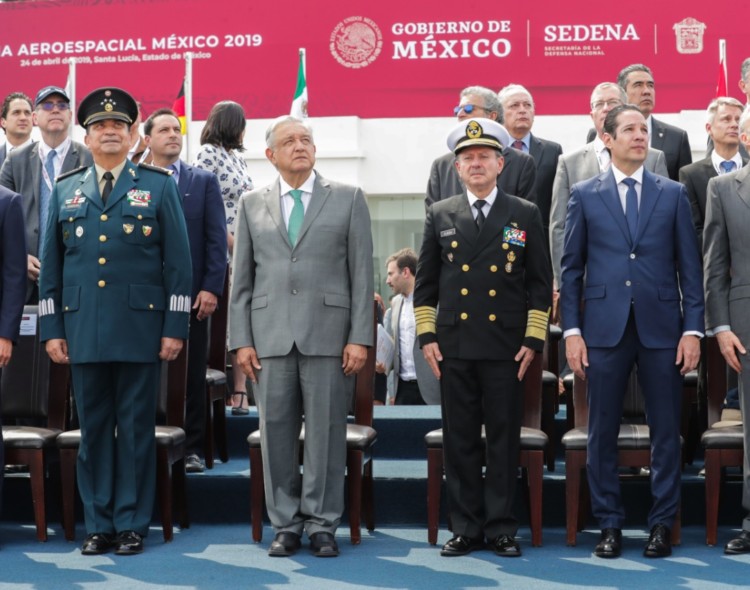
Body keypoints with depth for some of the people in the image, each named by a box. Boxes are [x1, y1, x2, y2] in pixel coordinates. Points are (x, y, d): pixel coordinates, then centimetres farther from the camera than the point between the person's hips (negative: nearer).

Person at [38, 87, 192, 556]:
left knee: (136, 428, 2)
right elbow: (51, 266, 12)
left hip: (140, 328, -2)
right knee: (93, 429, 6)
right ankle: (99, 525, 14)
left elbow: (178, 262, 2)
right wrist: (51, 329, 5)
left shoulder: (159, 186, 5)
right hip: (83, 332, 2)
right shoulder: (65, 191, 12)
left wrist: (175, 328, -4)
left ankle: (133, 524, 10)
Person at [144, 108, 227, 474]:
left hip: (191, 292, 1)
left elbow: (217, 238, 3)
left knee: (192, 374, 4)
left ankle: (191, 449, 11)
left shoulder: (204, 181, 8)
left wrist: (211, 288, -6)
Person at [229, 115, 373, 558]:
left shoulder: (348, 199, 7)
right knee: (277, 434, 4)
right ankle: (286, 525, 14)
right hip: (270, 336, 2)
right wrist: (241, 340, 2)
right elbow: (242, 279, 11)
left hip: (329, 334, -2)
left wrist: (360, 337, -5)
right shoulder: (253, 205, 12)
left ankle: (322, 526, 10)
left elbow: (362, 273, 2)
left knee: (327, 433, 0)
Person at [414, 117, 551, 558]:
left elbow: (540, 283, 4)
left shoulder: (526, 215, 5)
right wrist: (427, 336, 2)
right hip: (454, 347, 2)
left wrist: (533, 340, -3)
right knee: (460, 441, 5)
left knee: (504, 441, 2)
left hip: (507, 347, -1)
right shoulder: (440, 215, 9)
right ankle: (466, 529, 13)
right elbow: (425, 282, 11)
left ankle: (502, 529, 11)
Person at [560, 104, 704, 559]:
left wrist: (693, 329, -2)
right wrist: (571, 330, -1)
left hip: (661, 326, 0)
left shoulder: (673, 194, 8)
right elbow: (572, 267, 6)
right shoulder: (584, 195, 7)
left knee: (666, 431, 3)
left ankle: (662, 525, 12)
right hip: (605, 328, 0)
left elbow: (690, 266, 6)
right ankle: (610, 524, 14)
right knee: (603, 432, 4)